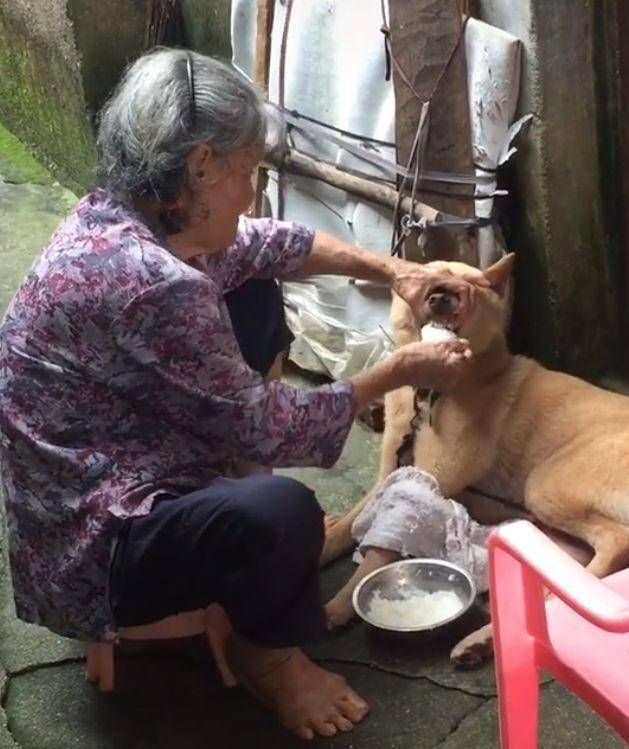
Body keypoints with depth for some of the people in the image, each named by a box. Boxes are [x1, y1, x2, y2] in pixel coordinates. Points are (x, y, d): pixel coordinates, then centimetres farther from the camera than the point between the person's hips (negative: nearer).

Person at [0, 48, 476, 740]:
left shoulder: (117, 217, -4)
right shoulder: (150, 283, -32)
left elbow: (266, 245, 14)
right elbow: (265, 428, -20)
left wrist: (390, 269, 9)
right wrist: (398, 372, -9)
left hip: (97, 481, 10)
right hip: (89, 554, -10)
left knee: (257, 301, 13)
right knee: (280, 514, -35)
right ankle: (266, 651, -1)